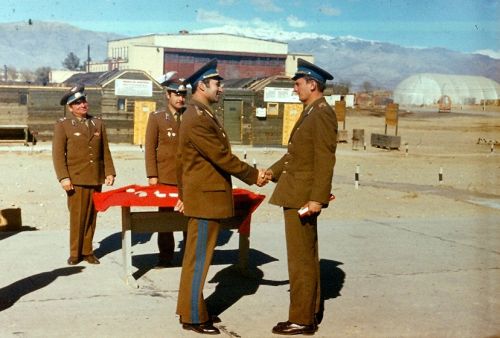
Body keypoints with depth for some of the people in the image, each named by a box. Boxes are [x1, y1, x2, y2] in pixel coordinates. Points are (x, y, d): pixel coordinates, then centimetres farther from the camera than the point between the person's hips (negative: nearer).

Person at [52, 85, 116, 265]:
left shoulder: (98, 123, 12)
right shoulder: (63, 125, 0)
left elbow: (105, 151, 13)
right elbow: (58, 154, -5)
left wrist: (110, 172, 5)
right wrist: (64, 178, -12)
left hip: (96, 179, 3)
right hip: (76, 180, -3)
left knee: (91, 217, 8)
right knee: (77, 217, 0)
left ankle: (87, 251, 18)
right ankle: (75, 253, 13)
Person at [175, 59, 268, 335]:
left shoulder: (200, 114, 14)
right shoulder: (197, 119, -20)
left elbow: (181, 159, 18)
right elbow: (222, 157, -20)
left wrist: (183, 194, 22)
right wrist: (252, 175, -9)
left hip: (202, 195, 10)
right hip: (206, 198, -10)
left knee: (196, 257, 16)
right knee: (199, 258, -2)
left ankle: (189, 309, 26)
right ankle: (193, 317, 7)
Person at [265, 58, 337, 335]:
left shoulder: (322, 114, -15)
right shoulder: (310, 113, 16)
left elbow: (325, 160, -20)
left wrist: (317, 198, -24)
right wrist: (274, 171, 11)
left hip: (303, 197, -10)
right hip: (296, 194, 10)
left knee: (301, 259, -3)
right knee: (306, 257, 18)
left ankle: (302, 320, 5)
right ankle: (310, 311, 29)